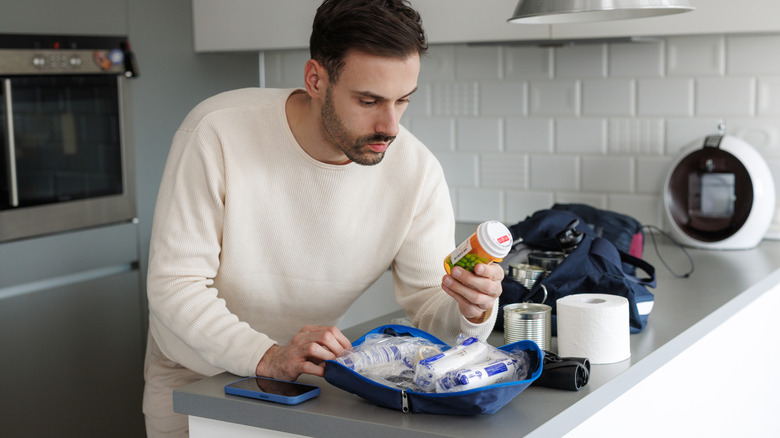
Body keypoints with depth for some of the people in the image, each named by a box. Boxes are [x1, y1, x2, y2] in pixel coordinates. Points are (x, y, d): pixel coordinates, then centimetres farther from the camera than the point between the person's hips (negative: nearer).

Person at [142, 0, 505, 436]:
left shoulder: (418, 171, -17)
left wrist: (470, 312, -35)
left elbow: (430, 305, -12)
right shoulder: (216, 134, -25)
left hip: (306, 378, 2)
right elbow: (174, 285, -25)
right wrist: (267, 356, -39)